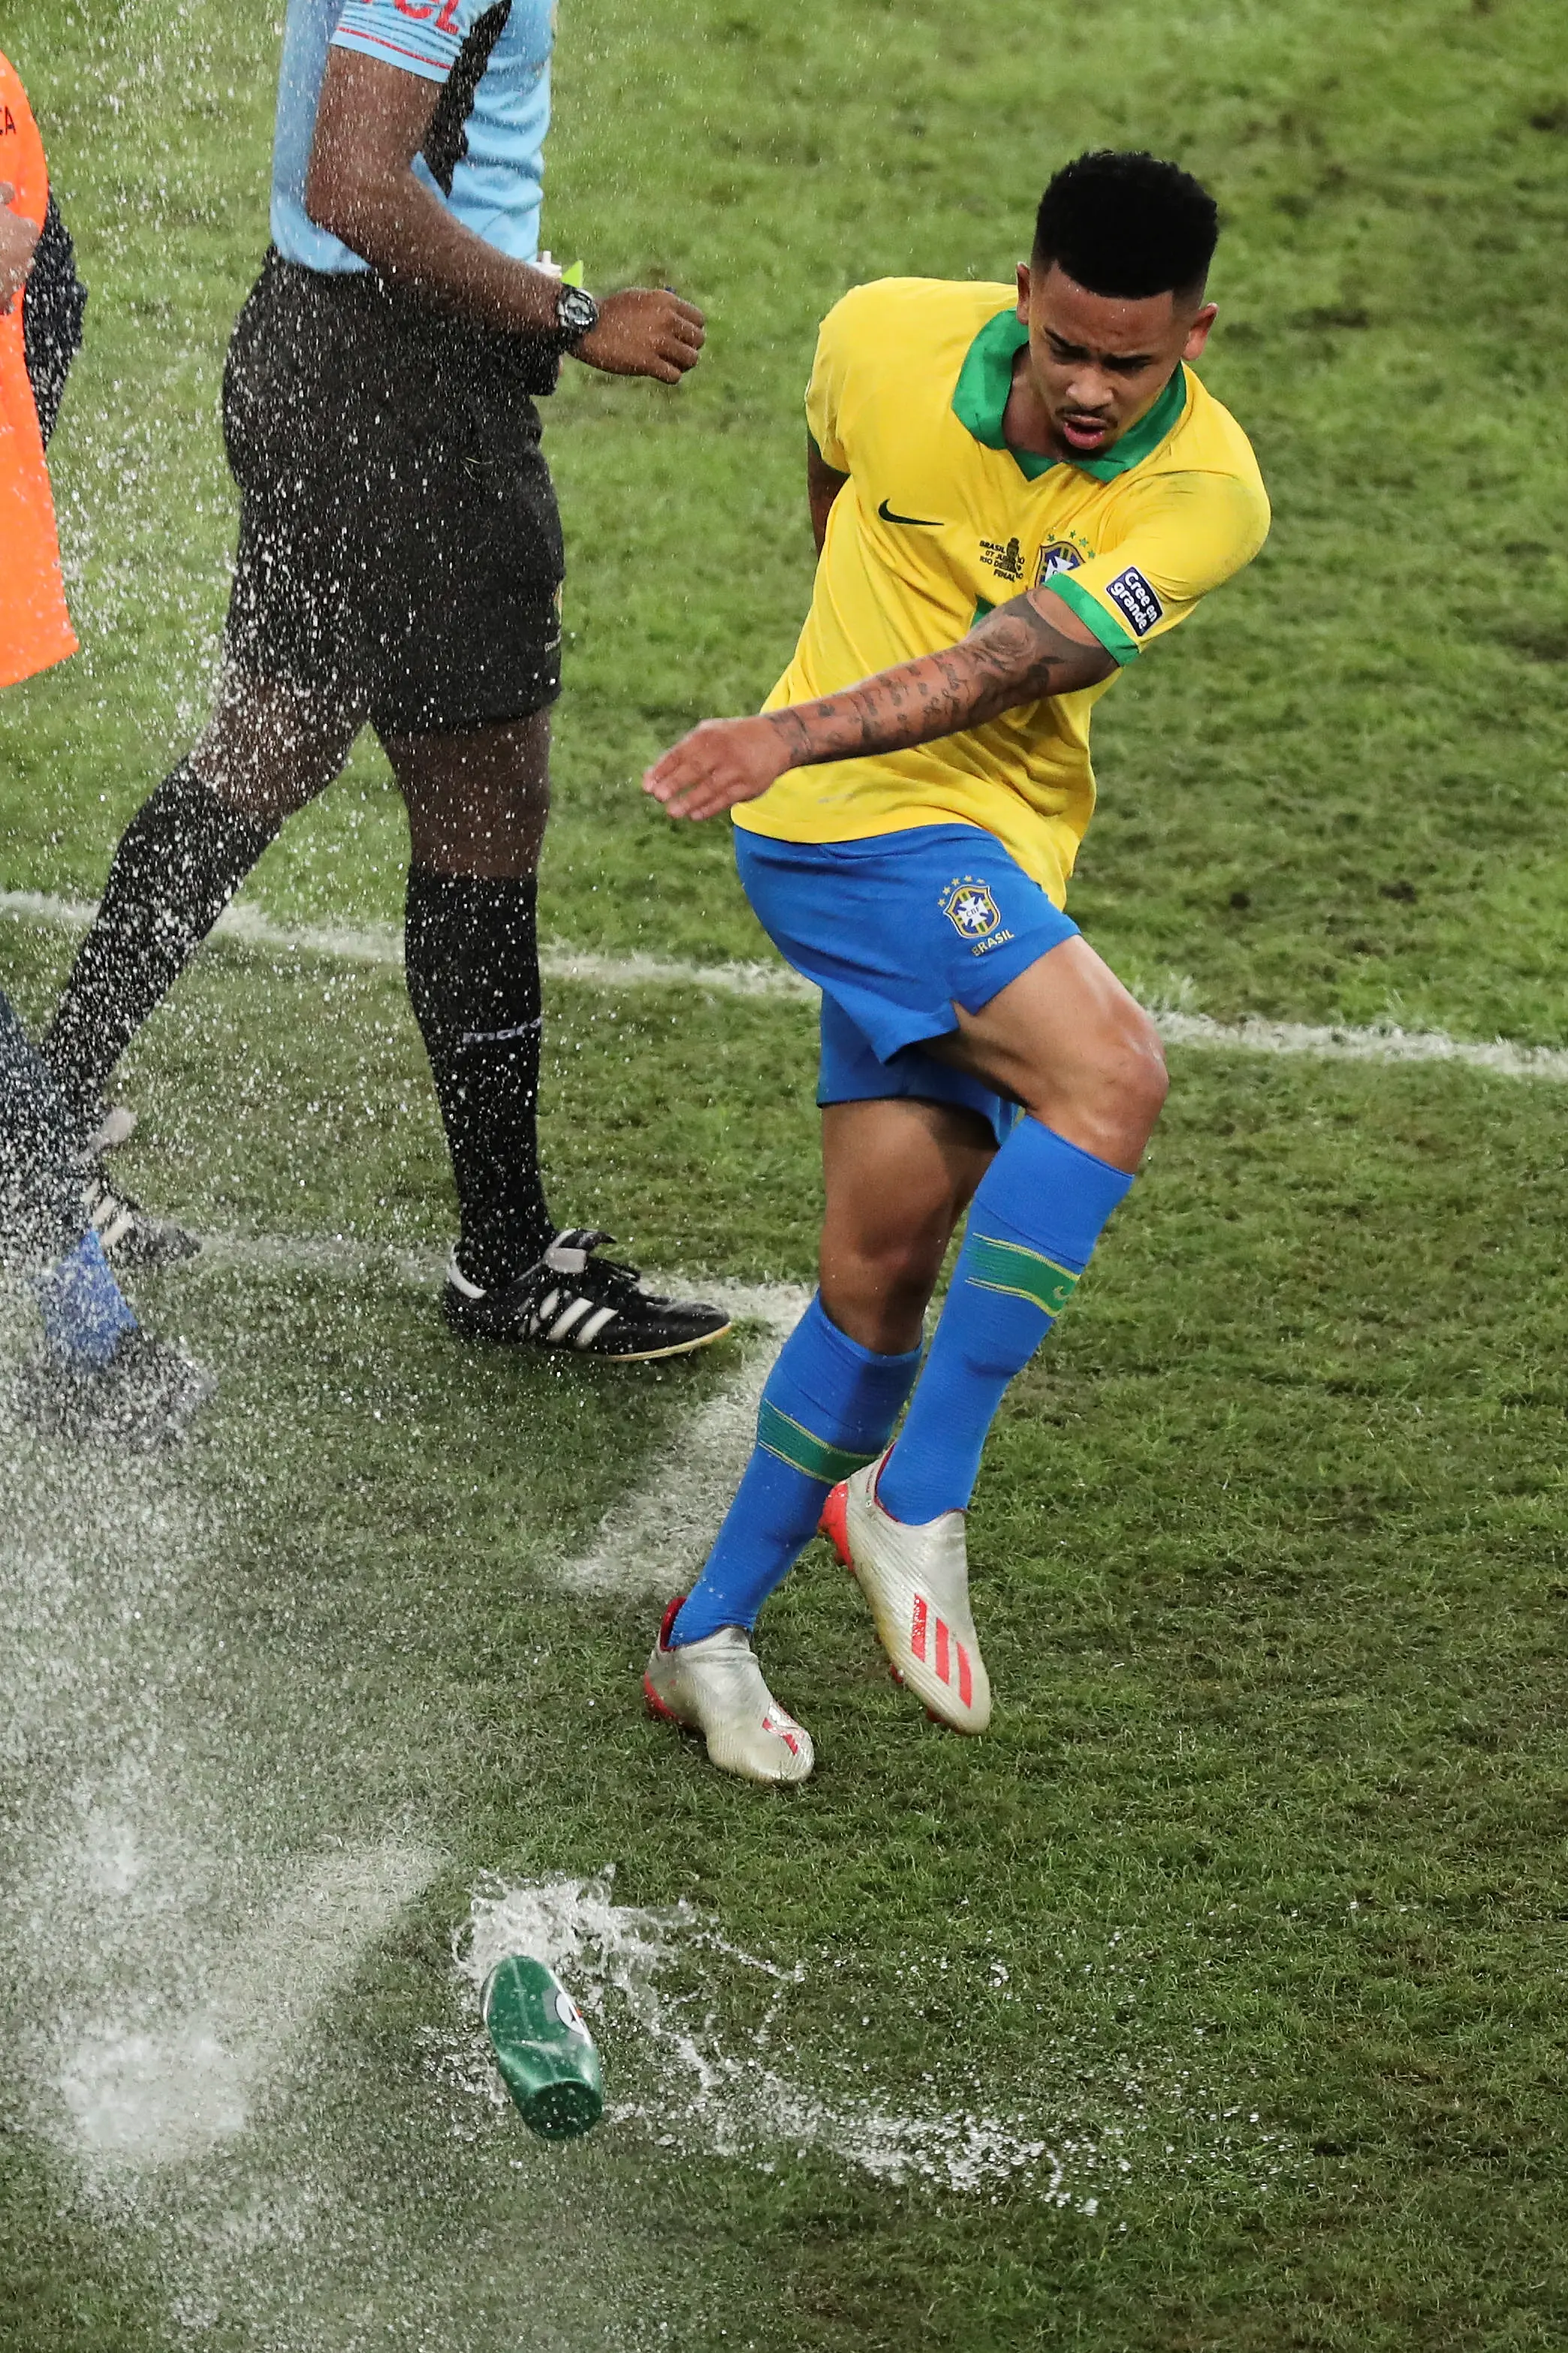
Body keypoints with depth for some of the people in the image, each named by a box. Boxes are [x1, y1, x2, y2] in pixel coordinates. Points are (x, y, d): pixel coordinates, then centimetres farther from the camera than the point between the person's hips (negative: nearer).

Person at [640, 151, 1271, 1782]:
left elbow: (1007, 668, -25)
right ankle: (915, 1498, -21)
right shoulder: (889, 337, -10)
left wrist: (803, 730, -38)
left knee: (885, 1268, 4)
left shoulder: (1206, 496, -14)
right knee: (1109, 1073, -26)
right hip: (852, 829, -3)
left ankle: (711, 1631, 20)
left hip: (996, 851, 3)